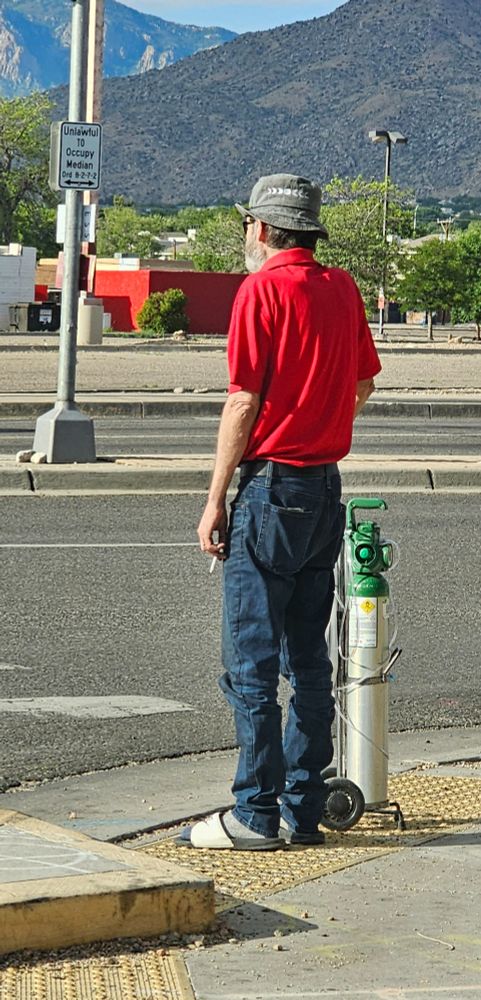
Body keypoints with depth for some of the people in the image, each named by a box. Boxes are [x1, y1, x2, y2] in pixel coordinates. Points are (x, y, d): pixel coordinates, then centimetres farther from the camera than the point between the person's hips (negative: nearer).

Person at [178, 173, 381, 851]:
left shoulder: (263, 289, -11)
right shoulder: (343, 289, 9)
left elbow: (244, 402, -14)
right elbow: (365, 383, 21)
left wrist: (215, 501, -10)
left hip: (271, 488, -7)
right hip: (327, 489, 7)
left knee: (251, 665, -3)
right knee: (309, 660, 12)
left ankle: (256, 815, -3)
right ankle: (303, 810, 14)